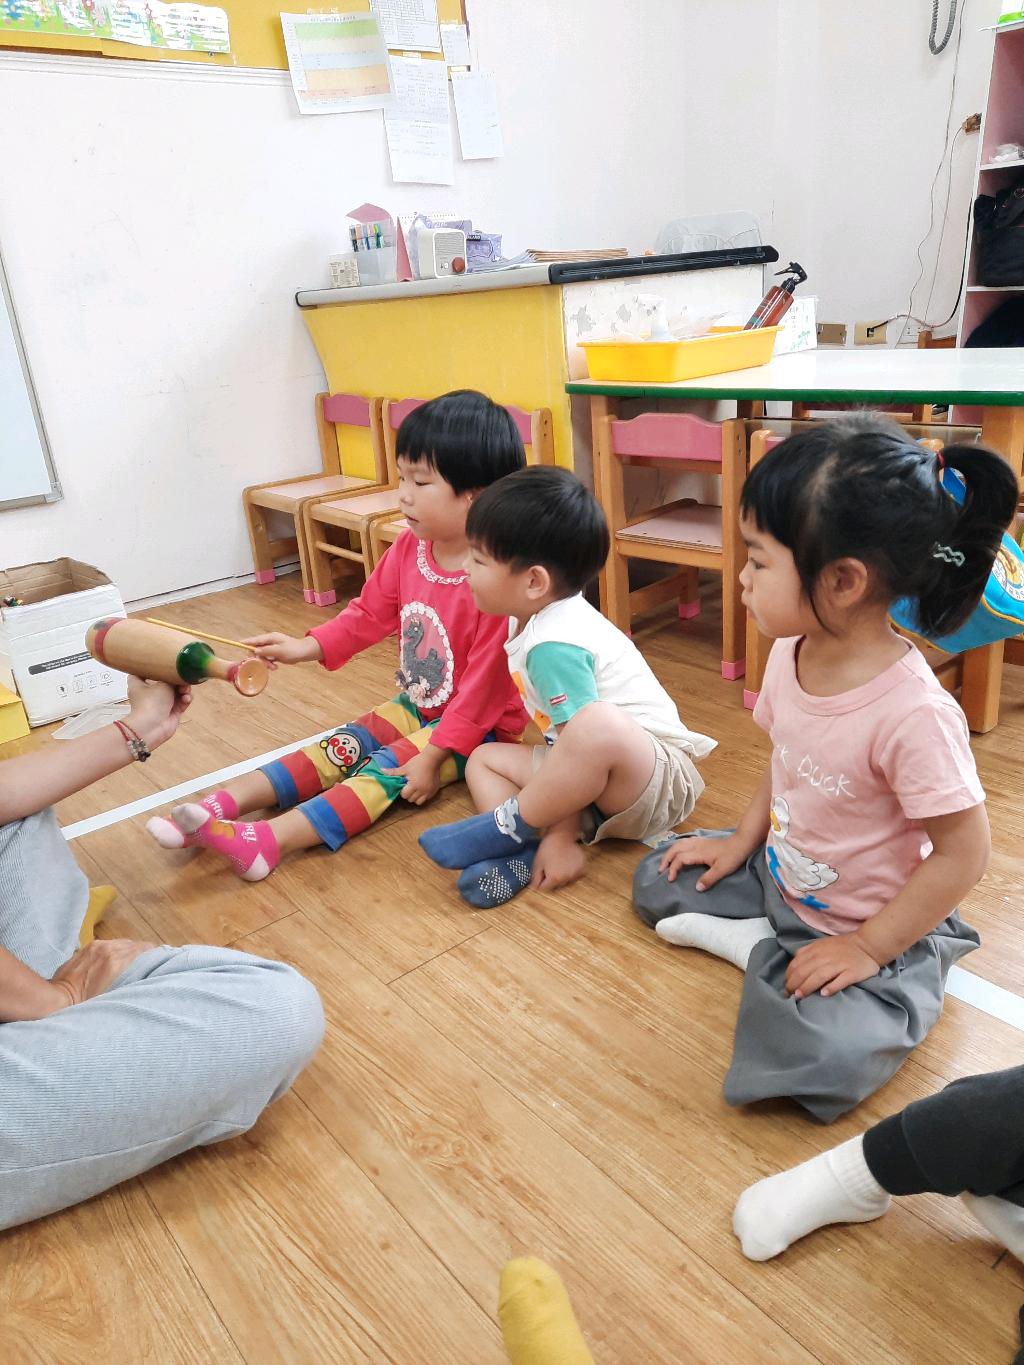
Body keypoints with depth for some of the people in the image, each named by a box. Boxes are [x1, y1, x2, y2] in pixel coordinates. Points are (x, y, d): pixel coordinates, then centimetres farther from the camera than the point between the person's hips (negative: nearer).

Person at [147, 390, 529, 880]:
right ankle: (219, 805, -14)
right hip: (415, 706, 7)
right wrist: (305, 648, -1)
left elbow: (486, 682, -25)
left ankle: (268, 840, -35)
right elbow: (369, 613, 9)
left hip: (478, 726, -7)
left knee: (388, 770, -23)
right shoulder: (409, 548, -4)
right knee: (340, 748, -6)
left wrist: (434, 757, -23)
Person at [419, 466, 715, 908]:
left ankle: (508, 825, -18)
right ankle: (523, 853, -15)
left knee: (600, 727, -42)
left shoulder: (555, 647, -23)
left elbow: (586, 736, -26)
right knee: (483, 759, 12)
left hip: (657, 778, -10)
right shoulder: (537, 619, 6)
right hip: (593, 779, 10)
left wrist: (559, 837, -25)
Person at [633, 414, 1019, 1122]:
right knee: (658, 880, 13)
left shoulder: (913, 712, -34)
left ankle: (762, 951, -1)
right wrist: (745, 840, 6)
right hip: (779, 876, 7)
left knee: (817, 1060, -27)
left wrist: (866, 949, -20)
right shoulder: (791, 653, -10)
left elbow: (963, 853, -25)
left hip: (867, 928, -7)